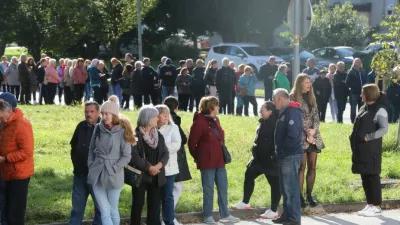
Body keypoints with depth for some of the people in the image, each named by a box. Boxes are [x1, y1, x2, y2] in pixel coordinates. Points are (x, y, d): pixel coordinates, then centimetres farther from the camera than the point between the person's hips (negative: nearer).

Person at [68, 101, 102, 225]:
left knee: (100, 207, 7)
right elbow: (73, 146, 22)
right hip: (80, 174, 5)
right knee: (77, 208, 13)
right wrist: (75, 161, 15)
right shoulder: (81, 126, 6)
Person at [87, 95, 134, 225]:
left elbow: (126, 156, -7)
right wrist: (90, 165, 3)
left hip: (114, 176, -3)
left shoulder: (122, 131, -8)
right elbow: (91, 149, 14)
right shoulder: (98, 128, 4)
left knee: (113, 210, 9)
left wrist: (113, 168, -13)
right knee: (104, 211, 0)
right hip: (97, 174, 3)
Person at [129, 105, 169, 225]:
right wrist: (149, 167, -16)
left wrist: (158, 166, -13)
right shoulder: (135, 135, -10)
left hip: (156, 176, 5)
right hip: (140, 175, -5)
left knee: (155, 205, 7)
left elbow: (165, 154, 5)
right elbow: (134, 156, -18)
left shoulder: (159, 135, 9)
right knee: (138, 205, 3)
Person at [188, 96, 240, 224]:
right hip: (207, 162, -8)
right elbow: (192, 143, -10)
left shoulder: (215, 120, 11)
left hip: (219, 160, 8)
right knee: (208, 189, 2)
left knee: (223, 188, 10)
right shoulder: (199, 122, -14)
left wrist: (222, 154, 17)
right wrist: (198, 158, 0)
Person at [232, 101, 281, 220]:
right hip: (260, 158, 11)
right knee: (248, 175, 18)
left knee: (275, 183, 1)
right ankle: (245, 203, 32)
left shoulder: (275, 124, -21)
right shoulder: (264, 122, 9)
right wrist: (256, 150, 24)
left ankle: (274, 211, 9)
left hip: (270, 160, -11)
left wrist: (273, 159, -24)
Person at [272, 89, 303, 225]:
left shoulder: (292, 112, -15)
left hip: (291, 156, -10)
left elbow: (293, 135, -24)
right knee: (285, 188, 15)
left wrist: (283, 149, -15)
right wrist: (279, 150, 12)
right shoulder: (284, 112, 17)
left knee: (291, 188, -7)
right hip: (285, 156, 10)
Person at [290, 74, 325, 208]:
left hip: (313, 135, 6)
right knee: (302, 167, -7)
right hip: (300, 136, -6)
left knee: (312, 167, 5)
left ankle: (309, 194, 12)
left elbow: (316, 116, 10)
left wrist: (314, 130, -7)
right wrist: (307, 132, -12)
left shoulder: (311, 97, 15)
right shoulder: (293, 97, -4)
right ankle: (300, 196, -2)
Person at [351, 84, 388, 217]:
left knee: (373, 177, -4)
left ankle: (376, 207, 2)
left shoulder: (379, 110, -9)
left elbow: (384, 129, -17)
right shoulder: (363, 108, 15)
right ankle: (370, 204, 18)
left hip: (371, 150, -8)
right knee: (365, 177, 10)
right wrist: (354, 139, 9)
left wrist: (368, 137, -22)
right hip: (361, 149, 8)